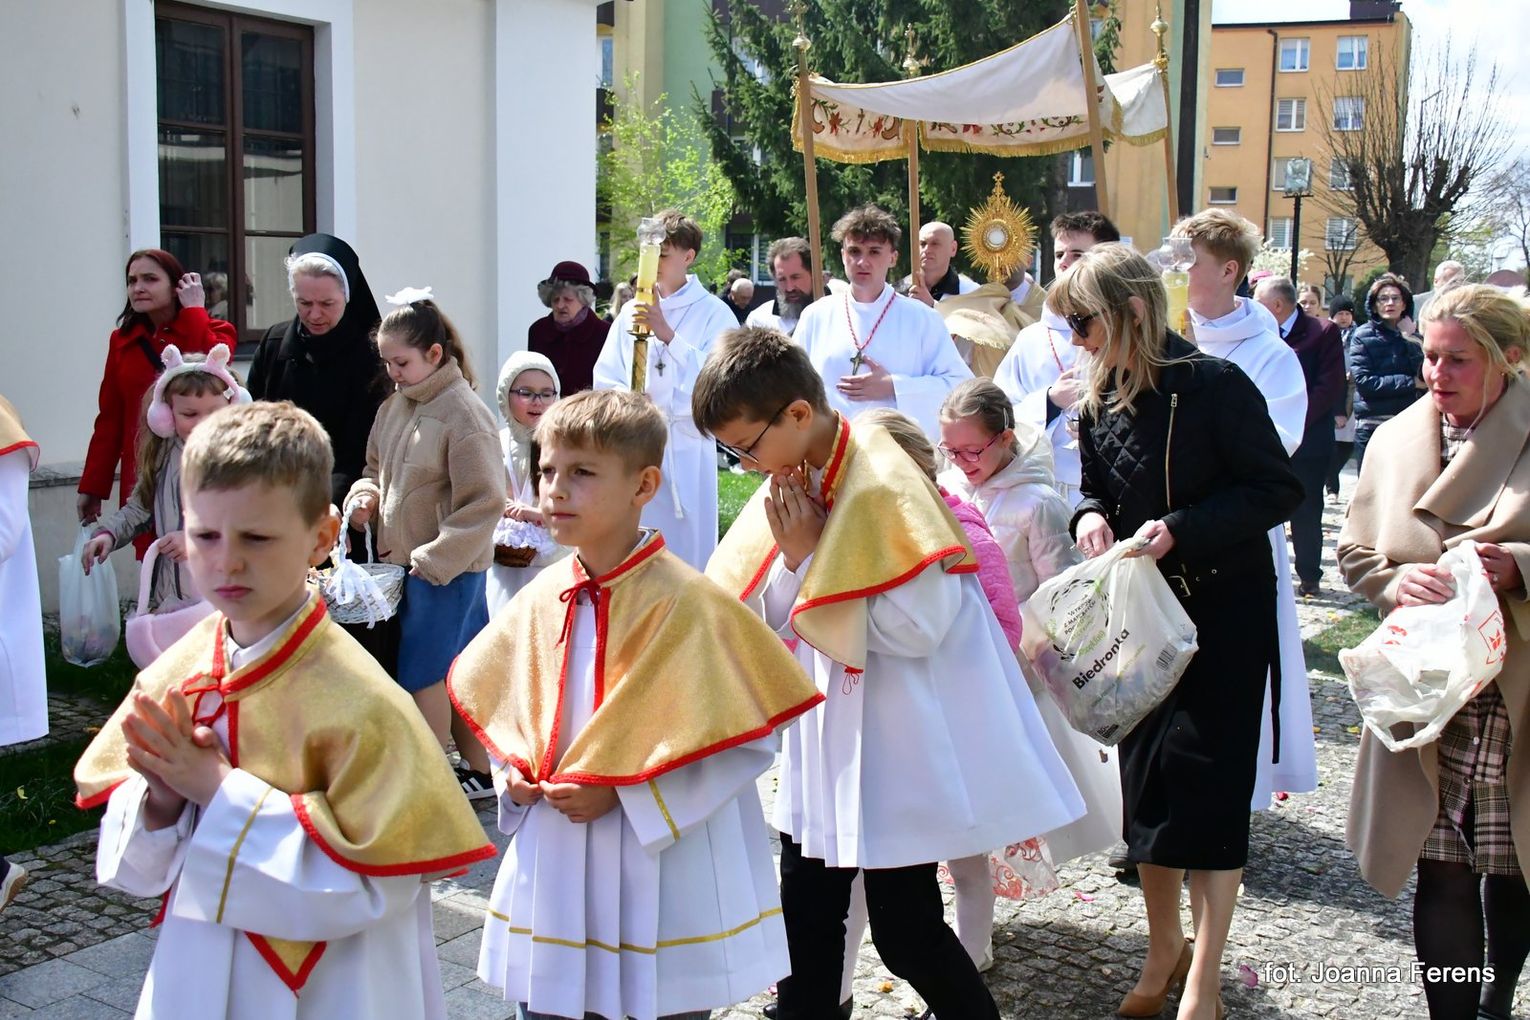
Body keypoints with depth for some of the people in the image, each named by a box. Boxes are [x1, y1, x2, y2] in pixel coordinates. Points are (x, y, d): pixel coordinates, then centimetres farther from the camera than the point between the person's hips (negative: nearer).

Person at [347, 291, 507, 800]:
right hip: (408, 562, 7)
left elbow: (484, 503, -16)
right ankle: (479, 771, 26)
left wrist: (432, 560, -16)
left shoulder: (463, 413, -15)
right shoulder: (396, 404, 6)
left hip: (448, 566, -7)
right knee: (458, 668, 15)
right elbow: (378, 467, 20)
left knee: (424, 673, -3)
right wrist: (366, 494, -2)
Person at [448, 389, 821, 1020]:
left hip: (662, 874, -5)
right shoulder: (541, 598, 2)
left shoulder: (684, 602, -16)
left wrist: (621, 792, -19)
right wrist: (513, 772, -3)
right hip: (553, 866, 5)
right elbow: (502, 706, 17)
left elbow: (747, 740, -16)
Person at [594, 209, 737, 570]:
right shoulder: (632, 311, 13)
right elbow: (605, 377, 12)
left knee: (687, 552, -1)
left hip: (686, 448, -3)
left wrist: (666, 333, -19)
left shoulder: (713, 313, -1)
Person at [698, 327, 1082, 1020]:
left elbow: (918, 624, -26)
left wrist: (810, 556, -19)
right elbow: (766, 622, 8)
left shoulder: (882, 484, -20)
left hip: (899, 747, -8)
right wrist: (792, 554, -12)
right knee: (806, 915, 14)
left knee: (906, 932, 1)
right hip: (826, 737, 8)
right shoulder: (791, 485, 4)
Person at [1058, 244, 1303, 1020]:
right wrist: (1091, 517, -9)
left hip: (1225, 611, -6)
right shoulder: (1099, 403, 2)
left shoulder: (1215, 386, -17)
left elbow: (1278, 489, -16)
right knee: (1145, 776, 11)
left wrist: (1180, 529, -25)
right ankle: (1164, 950, 30)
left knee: (1207, 780, -4)